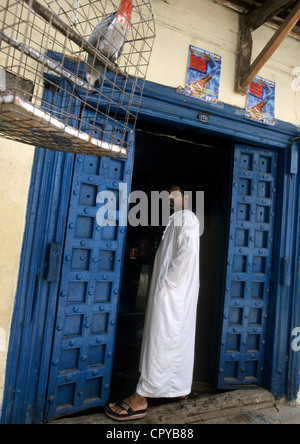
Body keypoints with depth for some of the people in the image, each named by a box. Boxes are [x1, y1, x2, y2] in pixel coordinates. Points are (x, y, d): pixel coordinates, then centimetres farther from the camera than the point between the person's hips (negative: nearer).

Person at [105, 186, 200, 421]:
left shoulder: (187, 218, -8)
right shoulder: (179, 220, 22)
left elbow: (188, 250, -22)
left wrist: (168, 280, -20)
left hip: (172, 292, -10)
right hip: (175, 291, 10)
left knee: (161, 340, -7)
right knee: (180, 339, 15)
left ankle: (141, 398, -2)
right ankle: (180, 387, 27)